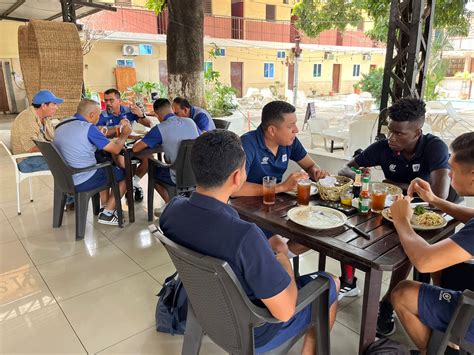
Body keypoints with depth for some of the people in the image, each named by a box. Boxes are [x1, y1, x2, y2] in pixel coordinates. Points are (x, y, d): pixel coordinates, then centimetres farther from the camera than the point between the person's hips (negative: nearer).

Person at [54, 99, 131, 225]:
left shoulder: (62, 124, 7)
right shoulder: (88, 128, -19)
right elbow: (115, 149, -14)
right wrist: (125, 134, 5)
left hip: (64, 179, 9)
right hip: (81, 182, -8)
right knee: (125, 175, 9)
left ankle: (107, 205, 29)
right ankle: (107, 214, 10)